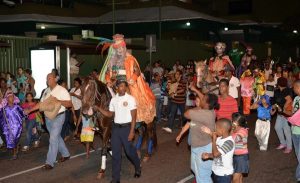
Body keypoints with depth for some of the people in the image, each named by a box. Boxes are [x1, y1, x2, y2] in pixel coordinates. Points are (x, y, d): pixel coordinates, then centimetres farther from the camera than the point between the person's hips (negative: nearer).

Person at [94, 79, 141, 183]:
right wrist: (99, 108, -2)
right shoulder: (113, 100, 7)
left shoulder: (130, 99, -8)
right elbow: (110, 114, 10)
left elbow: (134, 117, -9)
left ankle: (138, 168, 36)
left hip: (126, 127, -4)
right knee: (115, 154, 6)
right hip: (116, 128, 4)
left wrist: (132, 131, -15)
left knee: (129, 151, 5)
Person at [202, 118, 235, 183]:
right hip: (216, 172, 8)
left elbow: (216, 153, -28)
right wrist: (208, 155, -9)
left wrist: (214, 140, -21)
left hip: (224, 174, -8)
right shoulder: (219, 139, 1)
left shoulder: (229, 142, -24)